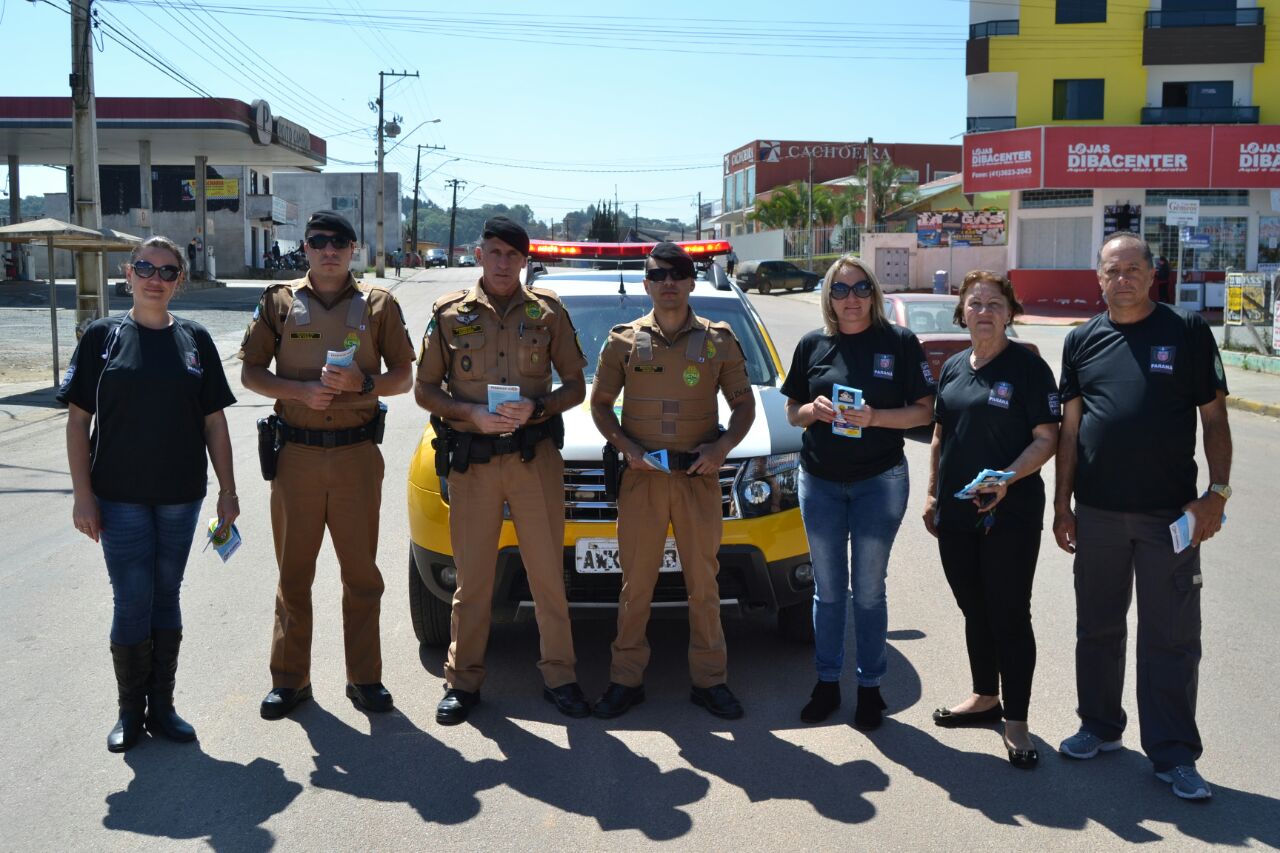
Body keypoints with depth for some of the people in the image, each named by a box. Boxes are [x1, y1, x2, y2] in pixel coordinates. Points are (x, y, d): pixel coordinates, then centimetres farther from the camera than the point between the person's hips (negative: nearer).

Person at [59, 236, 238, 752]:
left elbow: (214, 421, 7)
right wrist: (82, 494, -7)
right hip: (120, 496, -2)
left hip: (180, 495, 2)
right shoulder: (103, 336, -1)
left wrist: (227, 491, 4)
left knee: (166, 598, 10)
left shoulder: (195, 340, 5)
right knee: (132, 602, 0)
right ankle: (130, 711, 17)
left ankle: (161, 707, 22)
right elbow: (78, 421, -1)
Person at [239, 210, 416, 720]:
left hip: (358, 454, 0)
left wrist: (363, 382, -14)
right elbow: (250, 373, 5)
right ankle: (290, 679, 19)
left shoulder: (378, 305, 6)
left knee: (361, 572, 5)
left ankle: (364, 678, 17)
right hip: (296, 453, 1)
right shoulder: (278, 302, 6)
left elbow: (403, 376, 7)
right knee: (293, 572, 7)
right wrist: (301, 390, -12)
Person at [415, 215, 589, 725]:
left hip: (535, 458, 0)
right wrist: (472, 413, -12)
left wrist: (537, 407, -12)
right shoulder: (450, 313, 5)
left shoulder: (547, 311, 6)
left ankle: (559, 676, 16)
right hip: (471, 462, 0)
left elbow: (575, 385, 8)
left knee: (548, 572, 3)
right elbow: (424, 390, 5)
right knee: (472, 576, 5)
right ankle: (463, 681, 17)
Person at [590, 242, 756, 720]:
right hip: (640, 476, 0)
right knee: (636, 583, 4)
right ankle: (626, 680, 15)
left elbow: (744, 405, 10)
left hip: (699, 477, 0)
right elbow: (600, 404, 10)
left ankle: (710, 680, 17)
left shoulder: (719, 340, 6)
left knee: (704, 583, 6)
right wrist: (625, 445, -7)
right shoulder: (625, 341, 6)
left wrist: (723, 446, -8)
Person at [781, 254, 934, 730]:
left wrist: (876, 417, -20)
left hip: (880, 481, -2)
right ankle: (827, 683, 22)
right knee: (828, 589, 11)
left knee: (869, 590, 6)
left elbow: (924, 411, -5)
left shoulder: (899, 343, -4)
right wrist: (814, 410, -12)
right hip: (820, 481, 3)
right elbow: (792, 411, 9)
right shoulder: (813, 345, 4)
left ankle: (870, 686, 18)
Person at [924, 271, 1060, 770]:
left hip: (1011, 513, -6)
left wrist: (1008, 478, -25)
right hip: (955, 513, 6)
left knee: (1010, 615, -2)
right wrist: (932, 494, 14)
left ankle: (1016, 722, 8)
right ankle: (985, 698, 32)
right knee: (974, 610, 16)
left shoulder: (1028, 367, -7)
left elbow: (1046, 438, -10)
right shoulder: (953, 369, 11)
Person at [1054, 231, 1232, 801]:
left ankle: (1173, 755, 12)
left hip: (1169, 513, -3)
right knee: (1097, 627, 14)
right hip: (1096, 512, 3)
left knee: (1172, 636, 2)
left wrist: (1216, 493, -8)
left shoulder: (1188, 332, -1)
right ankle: (1100, 726, 30)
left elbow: (1215, 418, -1)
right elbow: (1069, 428, 8)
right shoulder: (1082, 341, 6)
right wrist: (1062, 503, 5)